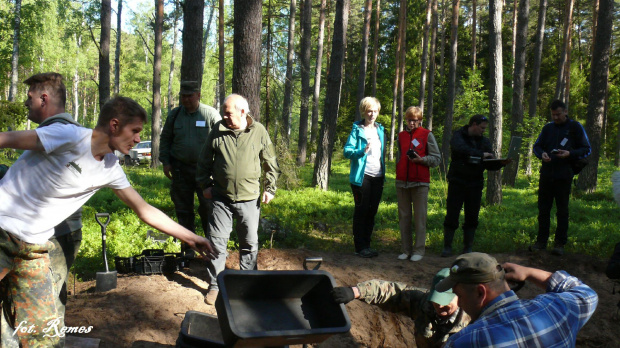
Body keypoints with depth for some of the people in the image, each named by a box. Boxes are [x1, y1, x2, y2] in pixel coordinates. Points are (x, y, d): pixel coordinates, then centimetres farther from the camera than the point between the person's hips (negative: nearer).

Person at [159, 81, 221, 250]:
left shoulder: (211, 114, -1)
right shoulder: (174, 114, 8)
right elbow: (165, 139, 16)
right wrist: (165, 162, 7)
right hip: (180, 169, 4)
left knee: (208, 209, -4)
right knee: (183, 209, 10)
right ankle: (188, 247, 23)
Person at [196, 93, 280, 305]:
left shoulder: (259, 132, -3)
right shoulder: (218, 131, -1)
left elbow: (271, 163, 6)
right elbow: (205, 161, 11)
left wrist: (270, 189, 3)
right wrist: (205, 185, 6)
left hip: (249, 199, 0)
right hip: (221, 198, 1)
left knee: (250, 244, 10)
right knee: (217, 241, 2)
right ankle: (215, 286, 15)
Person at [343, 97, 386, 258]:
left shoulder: (380, 130, 13)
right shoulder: (357, 130, -4)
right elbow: (347, 151, -11)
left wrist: (383, 173, 14)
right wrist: (362, 151, -28)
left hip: (378, 177, 6)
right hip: (362, 177, -6)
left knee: (372, 212, 10)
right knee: (361, 211, 0)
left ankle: (367, 244, 19)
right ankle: (360, 247, 6)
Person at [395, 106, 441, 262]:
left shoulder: (427, 135, 2)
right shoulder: (401, 136, 13)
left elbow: (437, 158, 1)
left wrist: (421, 159, -15)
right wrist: (398, 176, 11)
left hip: (420, 182, -4)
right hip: (402, 181, 4)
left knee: (420, 217, -2)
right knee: (404, 217, 6)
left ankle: (419, 250, 4)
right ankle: (405, 250, 12)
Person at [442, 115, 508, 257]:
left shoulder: (484, 141, 11)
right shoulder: (458, 136, -2)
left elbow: (490, 165, 8)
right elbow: (461, 149, -25)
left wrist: (501, 163, -11)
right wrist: (481, 154, -24)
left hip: (475, 185, 4)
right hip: (457, 182, -4)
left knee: (472, 217, 7)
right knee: (452, 216, -2)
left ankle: (468, 248, 16)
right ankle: (447, 247, 8)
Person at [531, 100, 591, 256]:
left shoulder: (575, 127, 1)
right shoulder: (547, 128, 13)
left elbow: (586, 149, 2)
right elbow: (536, 146, 18)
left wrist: (570, 154, -16)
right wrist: (542, 154, -5)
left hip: (564, 176, -4)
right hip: (546, 175, 4)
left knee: (562, 210, 2)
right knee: (543, 209, 6)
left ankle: (560, 244, 9)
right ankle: (541, 241, 15)